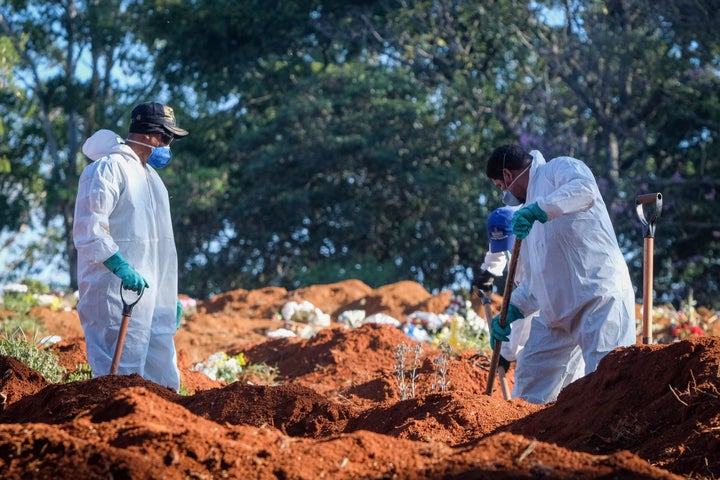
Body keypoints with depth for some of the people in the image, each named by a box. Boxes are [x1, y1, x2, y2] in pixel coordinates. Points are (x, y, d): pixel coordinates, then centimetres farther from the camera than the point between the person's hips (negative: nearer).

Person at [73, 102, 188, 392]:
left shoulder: (149, 174, 22)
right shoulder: (108, 168, -9)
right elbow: (89, 228, -20)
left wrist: (170, 298, 25)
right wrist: (121, 267, -30)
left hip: (153, 298, 9)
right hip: (118, 295, -9)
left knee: (164, 383, 8)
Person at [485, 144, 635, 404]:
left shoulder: (560, 168, 2)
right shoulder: (528, 210, 28)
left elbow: (585, 189, -24)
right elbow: (535, 276, 29)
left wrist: (539, 209, -31)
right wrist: (512, 310, 15)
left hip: (600, 295, -10)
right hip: (558, 309, 10)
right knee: (531, 380, 11)